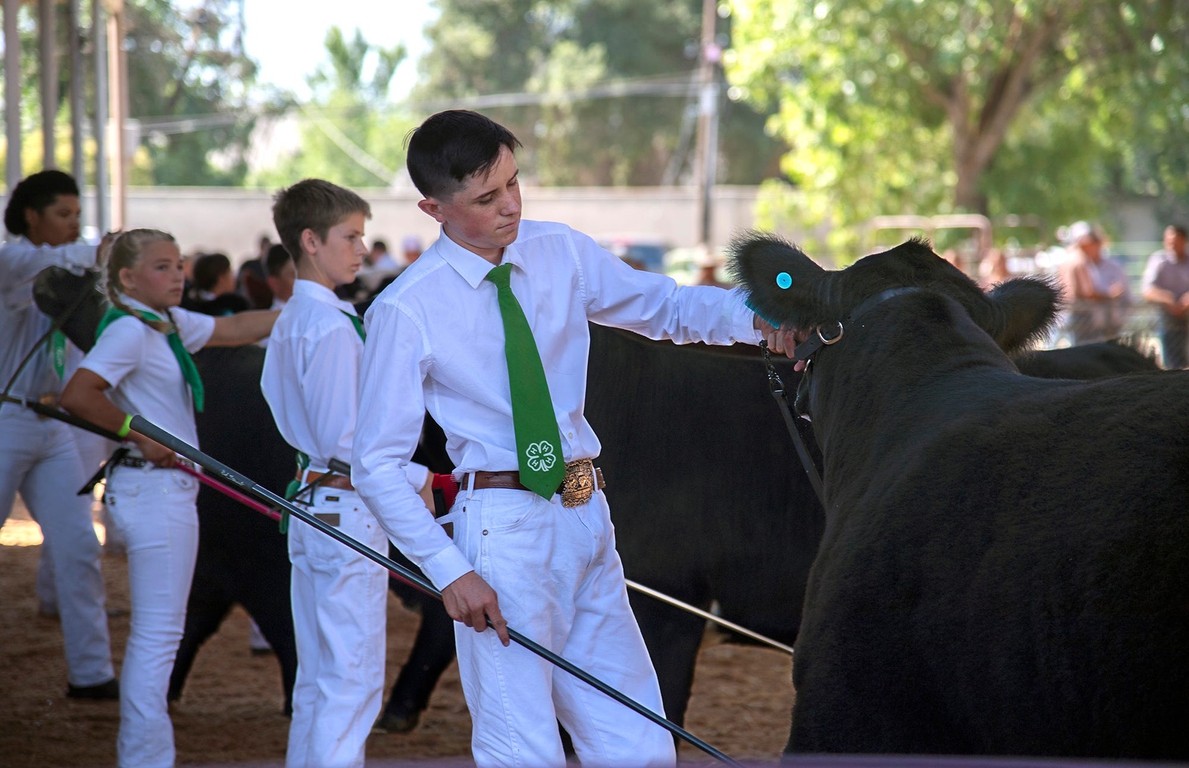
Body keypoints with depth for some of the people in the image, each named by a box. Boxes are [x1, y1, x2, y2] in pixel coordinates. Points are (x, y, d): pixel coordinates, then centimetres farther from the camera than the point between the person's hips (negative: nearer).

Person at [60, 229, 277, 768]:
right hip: (152, 486, -10)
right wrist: (139, 434, -17)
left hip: (170, 487, 10)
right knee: (158, 633, -7)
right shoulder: (129, 330, -15)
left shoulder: (171, 324, 13)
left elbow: (233, 329, 26)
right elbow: (77, 394, -26)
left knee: (157, 632, 14)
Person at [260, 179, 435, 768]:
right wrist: (415, 478, -10)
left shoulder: (288, 322, 12)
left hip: (311, 508, 10)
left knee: (317, 680, 15)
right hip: (349, 512, -10)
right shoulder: (333, 327, -17)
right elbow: (344, 437, -20)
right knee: (353, 681, -7)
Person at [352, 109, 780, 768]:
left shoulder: (561, 255, 6)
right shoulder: (406, 311, -8)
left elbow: (667, 306, 16)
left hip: (586, 516, 5)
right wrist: (449, 571, -14)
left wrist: (755, 316, -6)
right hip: (502, 527, -5)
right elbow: (377, 466, -6)